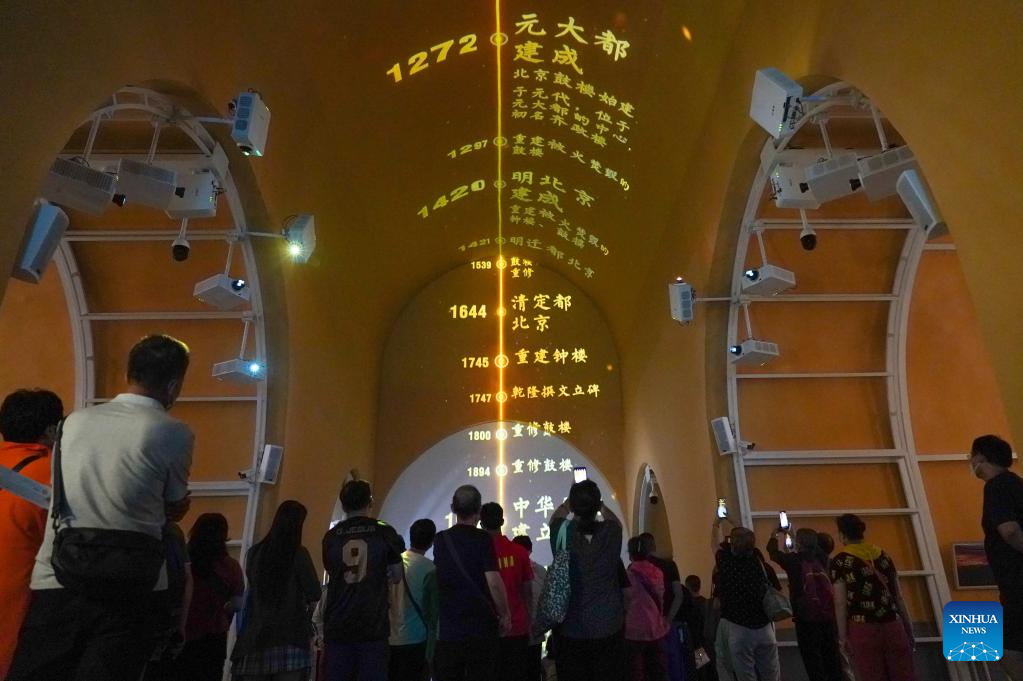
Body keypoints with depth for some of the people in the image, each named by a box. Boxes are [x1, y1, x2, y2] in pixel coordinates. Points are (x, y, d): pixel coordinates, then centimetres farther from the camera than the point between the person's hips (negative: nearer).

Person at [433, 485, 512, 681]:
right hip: (481, 627, -3)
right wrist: (505, 615, -5)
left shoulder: (440, 540, 2)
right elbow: (494, 583, -17)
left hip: (448, 626, 3)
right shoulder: (483, 540, -11)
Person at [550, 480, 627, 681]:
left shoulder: (563, 533, -7)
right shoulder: (611, 533, -7)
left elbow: (556, 516, 18)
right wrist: (597, 503, 32)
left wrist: (572, 501, 33)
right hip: (608, 629, 0)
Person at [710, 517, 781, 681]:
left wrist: (716, 525, 30)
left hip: (738, 628, -3)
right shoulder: (757, 559, -7)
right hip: (764, 627, 3)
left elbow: (717, 543, 12)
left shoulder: (726, 562, -7)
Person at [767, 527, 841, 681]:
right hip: (828, 615, 5)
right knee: (831, 656, 15)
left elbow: (772, 551, 5)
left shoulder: (795, 560, -8)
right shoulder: (819, 559, 6)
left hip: (807, 617, -5)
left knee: (812, 658, 3)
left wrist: (778, 533, 18)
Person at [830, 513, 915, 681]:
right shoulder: (883, 555, 10)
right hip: (892, 625, 4)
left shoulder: (840, 561, -3)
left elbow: (840, 603, -6)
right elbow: (898, 596, 11)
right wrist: (908, 628, 17)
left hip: (862, 628, -4)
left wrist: (843, 636, -2)